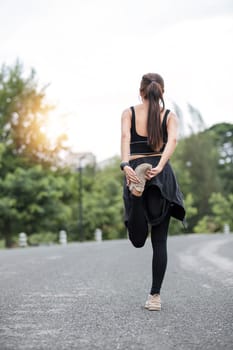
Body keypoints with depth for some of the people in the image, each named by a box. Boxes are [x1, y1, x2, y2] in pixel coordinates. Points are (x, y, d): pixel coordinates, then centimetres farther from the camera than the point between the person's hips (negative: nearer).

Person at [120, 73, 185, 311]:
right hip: (162, 175, 1)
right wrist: (159, 167, -22)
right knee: (159, 241, 7)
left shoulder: (129, 113, 7)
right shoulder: (170, 116, 8)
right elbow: (172, 140, -12)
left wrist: (125, 165, -24)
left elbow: (125, 137, -12)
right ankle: (155, 296, 2)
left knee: (138, 240, 1)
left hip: (135, 171, 0)